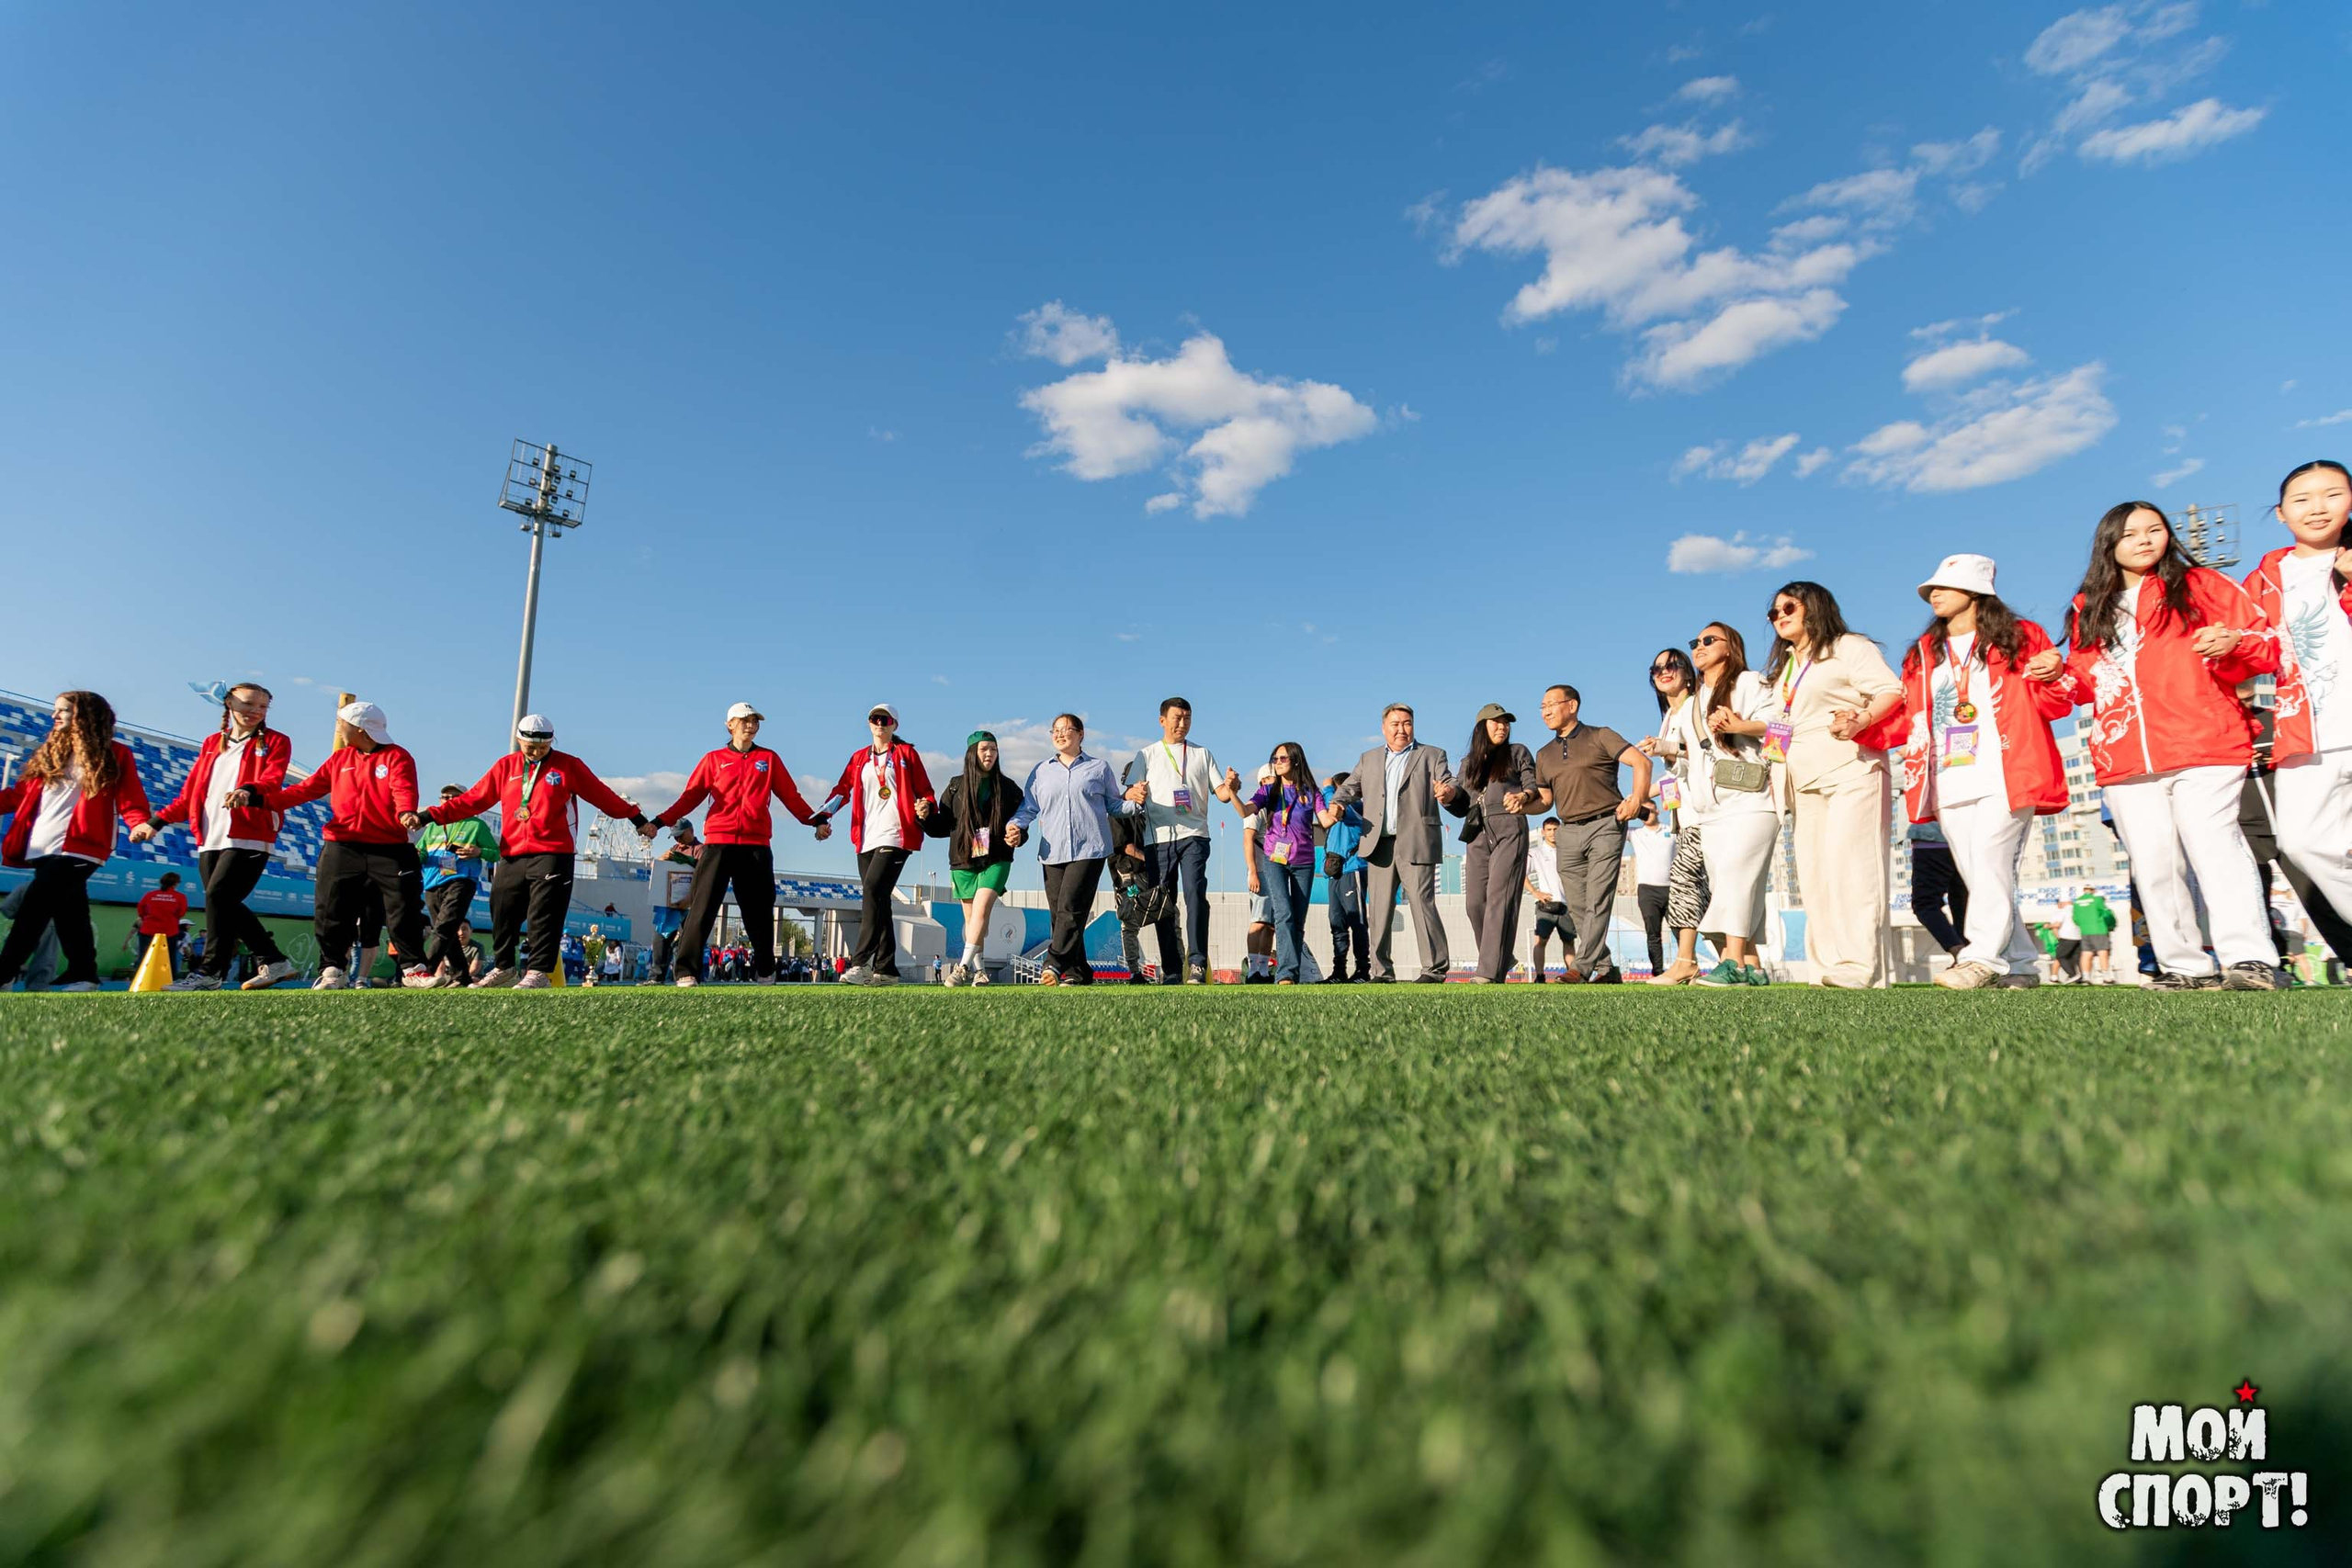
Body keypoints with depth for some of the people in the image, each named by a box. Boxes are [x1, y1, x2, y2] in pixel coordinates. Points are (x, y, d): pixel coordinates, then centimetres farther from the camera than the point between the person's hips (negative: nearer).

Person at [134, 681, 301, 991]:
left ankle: (210, 973, -8)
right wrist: (156, 822, 10)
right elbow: (190, 794, 22)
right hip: (210, 839, 6)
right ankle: (274, 962, 10)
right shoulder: (211, 744, 22)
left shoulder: (275, 742, 7)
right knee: (226, 905, 2)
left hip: (248, 838, -6)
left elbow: (272, 779, -13)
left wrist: (248, 790, -34)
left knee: (218, 896, -15)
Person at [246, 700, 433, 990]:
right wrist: (254, 795, 3)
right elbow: (305, 790, 12)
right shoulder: (339, 758, 14)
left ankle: (413, 968, 5)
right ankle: (332, 971, 16)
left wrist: (406, 813, -39)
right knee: (332, 912, 5)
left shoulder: (397, 757, -1)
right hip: (342, 850, 5)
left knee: (404, 911, -4)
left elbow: (403, 791, -17)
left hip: (391, 851, -4)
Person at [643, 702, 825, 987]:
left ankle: (765, 970, 20)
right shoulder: (714, 759, 11)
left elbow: (791, 796, 11)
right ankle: (685, 970, -2)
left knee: (759, 909, 7)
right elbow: (690, 796, 6)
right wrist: (658, 822, -5)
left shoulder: (769, 759, 14)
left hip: (756, 844, 1)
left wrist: (816, 821, -1)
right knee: (703, 906, -5)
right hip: (718, 842, -1)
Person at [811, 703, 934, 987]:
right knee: (877, 900, 4)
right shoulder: (859, 758, 20)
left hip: (895, 836, -5)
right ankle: (886, 970, 7)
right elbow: (842, 790, 14)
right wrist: (823, 817, 0)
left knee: (874, 889, -21)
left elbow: (924, 790, 6)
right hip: (866, 840, 5)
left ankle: (860, 962, -25)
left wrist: (926, 807, -15)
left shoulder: (906, 754, 8)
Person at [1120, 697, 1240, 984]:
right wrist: (1135, 793, -21)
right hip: (1158, 837, 1)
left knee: (1195, 894, -19)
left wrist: (1230, 789, -11)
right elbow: (1131, 793, 4)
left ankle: (1198, 963, -21)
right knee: (1163, 905, 1)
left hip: (1193, 834, -1)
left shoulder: (1203, 754, 18)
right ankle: (1171, 971, 5)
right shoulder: (1147, 755, 15)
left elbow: (1221, 793, 12)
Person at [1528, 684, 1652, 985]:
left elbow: (1641, 761, -6)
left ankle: (1582, 970, -15)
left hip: (1605, 826, -6)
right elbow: (1545, 800, 19)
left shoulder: (1600, 737, 4)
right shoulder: (1544, 755, 19)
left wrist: (1637, 798, -19)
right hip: (1569, 833, 6)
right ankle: (1605, 970, 12)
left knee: (1597, 901, -12)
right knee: (1578, 907, 3)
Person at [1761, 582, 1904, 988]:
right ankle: (1828, 971, 2)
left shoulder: (1848, 647, 2)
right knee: (1814, 875, 1)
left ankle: (1860, 967, -18)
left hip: (1850, 769, -8)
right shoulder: (1784, 668, 25)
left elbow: (1892, 691, -10)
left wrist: (1861, 720, -27)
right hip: (1804, 780, 8)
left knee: (1849, 866, -17)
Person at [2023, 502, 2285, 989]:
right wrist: (2061, 673, 3)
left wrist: (2233, 644, -14)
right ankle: (2187, 966, 7)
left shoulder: (2199, 585, 11)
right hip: (2125, 757, 3)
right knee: (2152, 862, 1)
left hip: (2201, 745, -3)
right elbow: (2088, 681, 24)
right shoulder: (2088, 608, 19)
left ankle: (2250, 959, -14)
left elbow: (2266, 641, 8)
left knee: (2212, 842, -15)